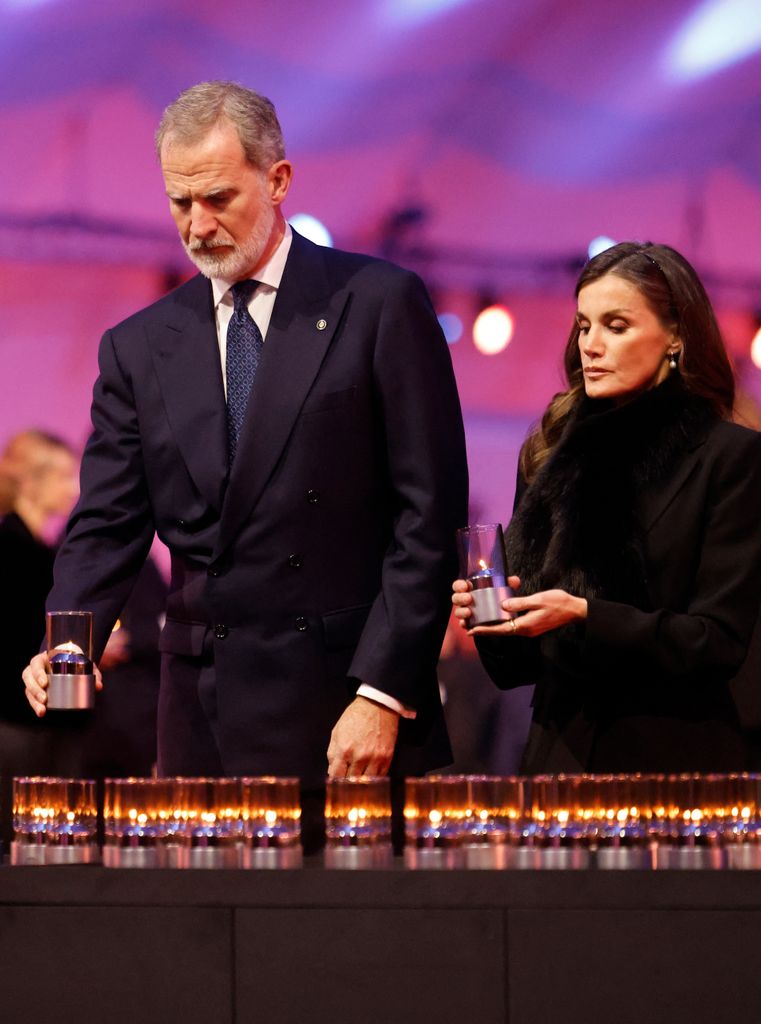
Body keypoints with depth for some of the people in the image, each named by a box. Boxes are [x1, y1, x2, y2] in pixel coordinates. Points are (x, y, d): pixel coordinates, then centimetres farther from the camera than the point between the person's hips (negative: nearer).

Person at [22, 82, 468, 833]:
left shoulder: (381, 304, 1)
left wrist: (382, 694, -11)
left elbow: (429, 511, -4)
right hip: (202, 719, 4)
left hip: (345, 710, -4)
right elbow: (108, 525, 8)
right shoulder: (140, 347, 13)